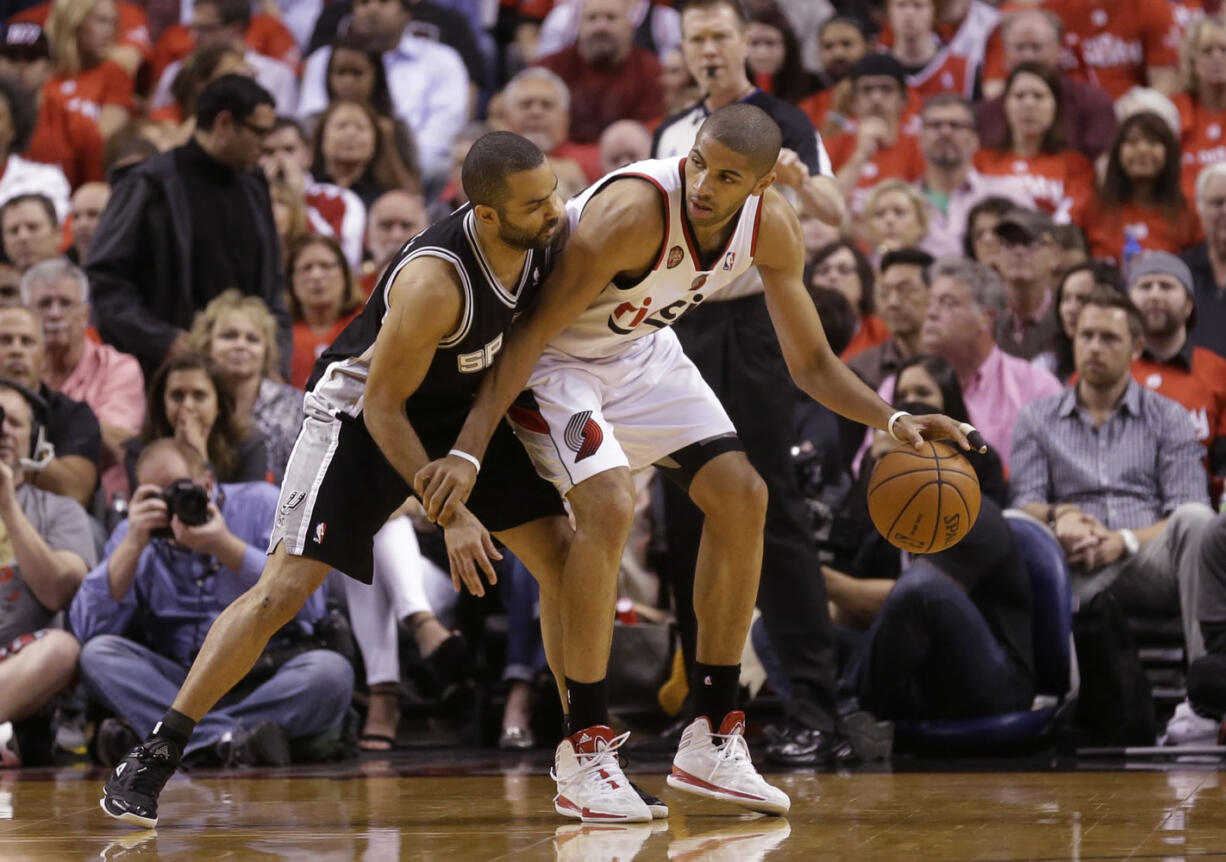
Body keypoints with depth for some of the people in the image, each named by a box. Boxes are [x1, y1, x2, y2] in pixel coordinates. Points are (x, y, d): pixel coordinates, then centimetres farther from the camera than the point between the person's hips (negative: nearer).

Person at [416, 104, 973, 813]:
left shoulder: (773, 225, -16)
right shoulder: (632, 211, -36)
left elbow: (811, 362, -3)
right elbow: (530, 333, -30)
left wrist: (892, 422, -19)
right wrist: (468, 453, -35)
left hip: (642, 349, 7)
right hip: (555, 355, -7)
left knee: (741, 497, -1)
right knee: (609, 507, -26)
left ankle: (713, 739, 7)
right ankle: (583, 745, -15)